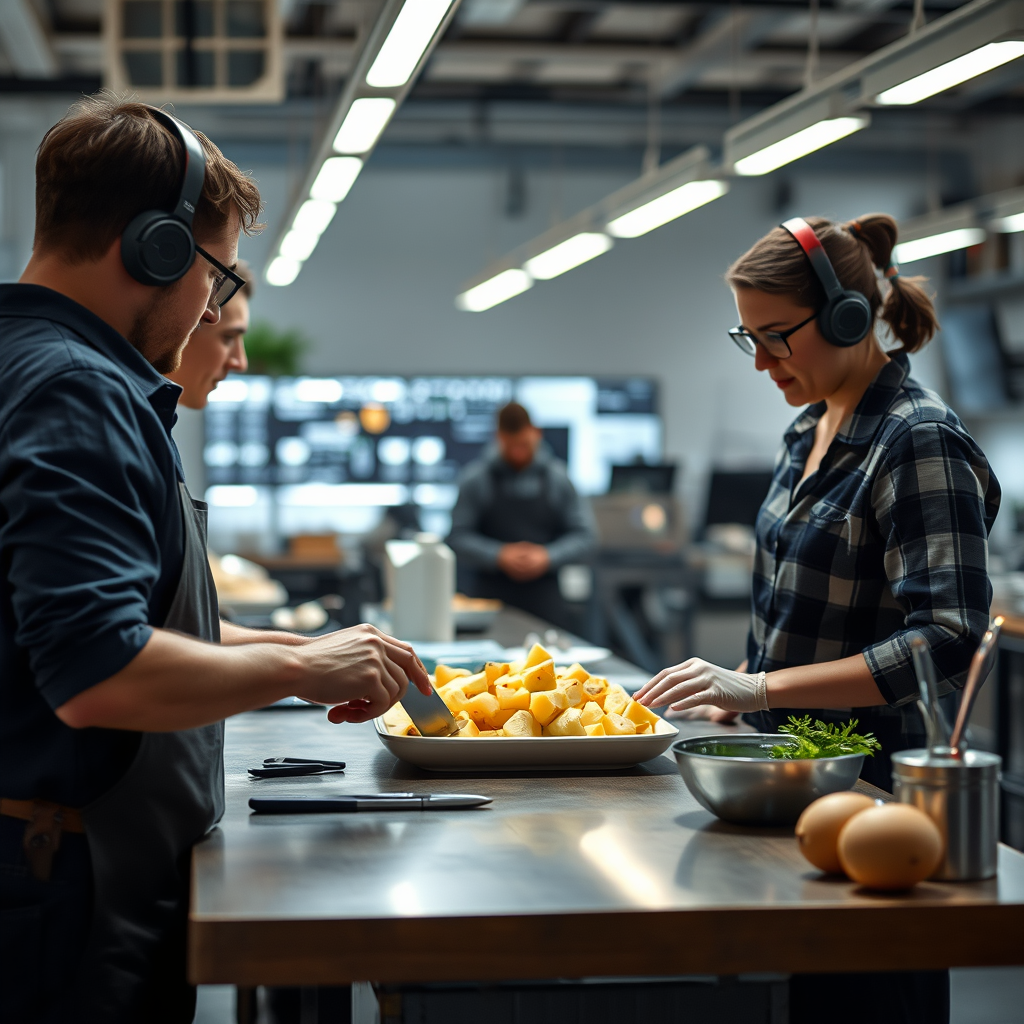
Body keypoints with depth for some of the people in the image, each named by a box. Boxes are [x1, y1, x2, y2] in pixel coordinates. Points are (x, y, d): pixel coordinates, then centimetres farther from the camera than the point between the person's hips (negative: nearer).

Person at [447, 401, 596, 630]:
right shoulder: (476, 478, 2)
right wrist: (499, 555, -13)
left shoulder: (557, 476, 6)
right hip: (489, 592, -1)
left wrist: (548, 557, -10)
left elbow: (583, 535, 5)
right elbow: (458, 537, 0)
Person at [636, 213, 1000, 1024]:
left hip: (875, 782, -8)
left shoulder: (919, 441, -16)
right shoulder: (811, 429, 11)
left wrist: (762, 688, -28)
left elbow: (945, 641, -24)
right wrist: (739, 690, 8)